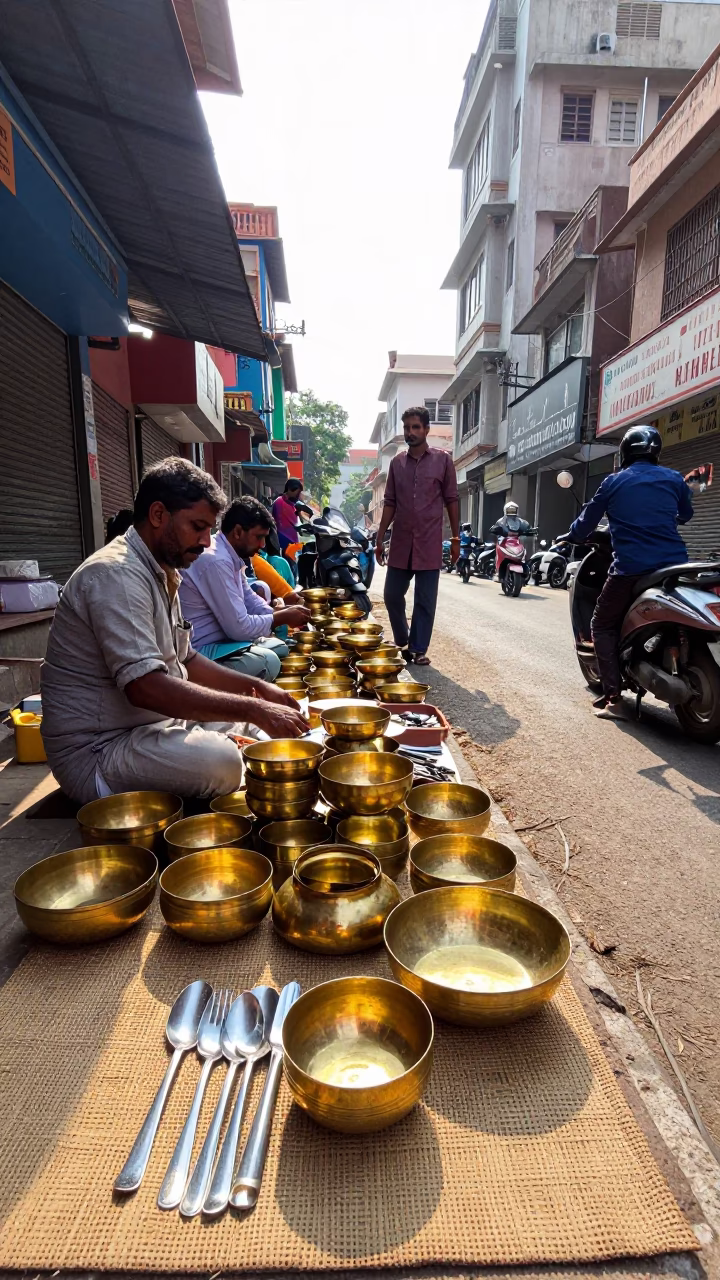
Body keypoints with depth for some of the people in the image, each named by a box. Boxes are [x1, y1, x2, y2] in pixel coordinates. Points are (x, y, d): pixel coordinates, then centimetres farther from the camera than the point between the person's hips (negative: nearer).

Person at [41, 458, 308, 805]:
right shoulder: (116, 574, -21)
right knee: (221, 762, -31)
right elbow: (145, 686, -31)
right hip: (96, 749, -10)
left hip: (149, 723, 10)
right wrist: (253, 709, -29)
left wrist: (255, 687, 4)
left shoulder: (161, 573, 10)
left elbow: (185, 659, 17)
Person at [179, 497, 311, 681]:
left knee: (279, 648, 13)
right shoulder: (217, 561, -24)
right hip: (201, 651, -11)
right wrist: (283, 617, -11)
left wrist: (284, 612, 2)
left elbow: (250, 601, 19)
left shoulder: (229, 556, 7)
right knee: (268, 661, -25)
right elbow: (239, 627, -24)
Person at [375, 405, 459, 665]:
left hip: (429, 544, -3)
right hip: (400, 543, 3)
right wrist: (380, 538, 6)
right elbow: (389, 504, 10)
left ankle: (418, 649, 13)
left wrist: (455, 538, 1)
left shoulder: (442, 460, 2)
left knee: (425, 601, 2)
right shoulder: (396, 462, 9)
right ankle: (403, 642, 26)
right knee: (392, 596, 6)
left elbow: (451, 500, 3)